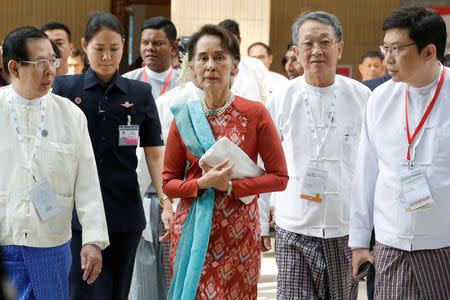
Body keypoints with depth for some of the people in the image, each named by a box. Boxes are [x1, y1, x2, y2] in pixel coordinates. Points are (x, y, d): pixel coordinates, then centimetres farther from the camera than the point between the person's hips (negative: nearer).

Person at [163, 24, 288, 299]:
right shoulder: (184, 117, 2)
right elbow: (168, 181, 5)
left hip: (239, 231, -1)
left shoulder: (255, 114, -4)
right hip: (193, 231, 2)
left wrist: (229, 186, -14)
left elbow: (279, 177, -3)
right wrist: (203, 183, -14)